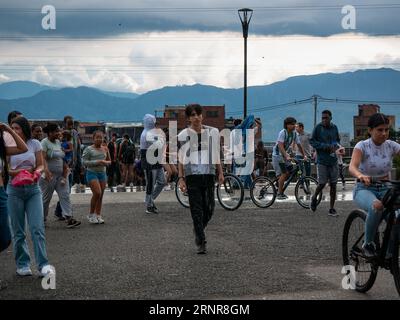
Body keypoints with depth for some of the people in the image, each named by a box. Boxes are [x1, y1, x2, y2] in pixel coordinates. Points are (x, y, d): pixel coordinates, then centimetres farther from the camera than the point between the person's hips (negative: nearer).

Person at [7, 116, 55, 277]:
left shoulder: (34, 144, 3)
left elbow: (41, 165, 5)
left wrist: (36, 172, -18)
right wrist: (19, 172, -18)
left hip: (33, 188, 0)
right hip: (14, 190, 0)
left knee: (37, 228, -9)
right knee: (18, 231, 4)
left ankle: (43, 265, -10)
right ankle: (22, 264, 14)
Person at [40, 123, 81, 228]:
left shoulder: (58, 142, 13)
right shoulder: (45, 142, -9)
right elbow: (43, 158, -20)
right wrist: (46, 171, -34)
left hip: (61, 175, 6)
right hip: (49, 176, -6)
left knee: (65, 195, -4)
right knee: (46, 198, 4)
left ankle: (68, 218, -9)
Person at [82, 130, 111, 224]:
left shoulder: (105, 149, 9)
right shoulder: (88, 149, -3)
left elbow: (109, 161, 18)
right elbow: (84, 162, -9)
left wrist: (105, 162, -6)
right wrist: (97, 162, -18)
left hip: (102, 173, 5)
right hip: (92, 173, -5)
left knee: (101, 195, 4)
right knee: (97, 193, -17)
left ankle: (98, 215, 13)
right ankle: (91, 215, -2)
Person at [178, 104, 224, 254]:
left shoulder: (213, 132, 8)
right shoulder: (183, 135, 2)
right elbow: (181, 159, 4)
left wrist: (220, 172, 12)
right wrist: (181, 178, -3)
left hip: (209, 174, 2)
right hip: (192, 175, -2)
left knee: (209, 208, 3)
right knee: (196, 210, -4)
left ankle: (198, 230, 31)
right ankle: (201, 242, 0)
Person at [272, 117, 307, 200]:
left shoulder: (294, 133, 1)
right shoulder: (283, 132, -20)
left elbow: (299, 145, 8)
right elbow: (280, 146, -28)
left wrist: (304, 155, 2)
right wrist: (286, 156, -38)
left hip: (286, 155, 7)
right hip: (277, 155, -7)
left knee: (290, 172, -1)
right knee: (283, 174, -15)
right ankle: (279, 194, -10)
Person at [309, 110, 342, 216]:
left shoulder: (334, 128, 7)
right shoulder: (318, 127, -5)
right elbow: (312, 141, -5)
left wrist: (336, 145, -2)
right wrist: (325, 146, -15)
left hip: (333, 160, 4)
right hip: (322, 160, -4)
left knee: (333, 184, 4)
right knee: (322, 183, -4)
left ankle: (332, 209, 11)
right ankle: (314, 198, 28)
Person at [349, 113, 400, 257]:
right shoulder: (362, 146, -11)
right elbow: (352, 167, -28)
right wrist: (360, 175, -51)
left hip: (385, 189, 4)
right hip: (364, 189, -4)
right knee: (377, 206, -38)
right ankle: (368, 243, -15)